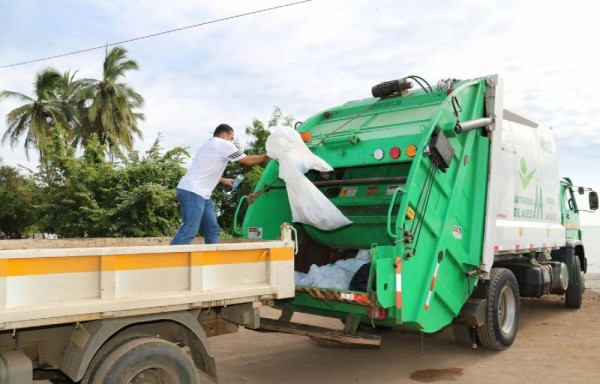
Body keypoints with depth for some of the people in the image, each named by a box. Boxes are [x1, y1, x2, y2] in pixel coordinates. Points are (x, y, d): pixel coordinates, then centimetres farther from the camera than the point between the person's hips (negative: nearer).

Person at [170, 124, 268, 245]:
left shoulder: (208, 146, 26)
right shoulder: (224, 144, -2)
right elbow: (248, 161, 3)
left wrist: (223, 180, 36)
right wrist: (266, 157, 17)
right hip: (193, 192, -10)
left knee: (212, 229, 10)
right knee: (190, 230, -17)